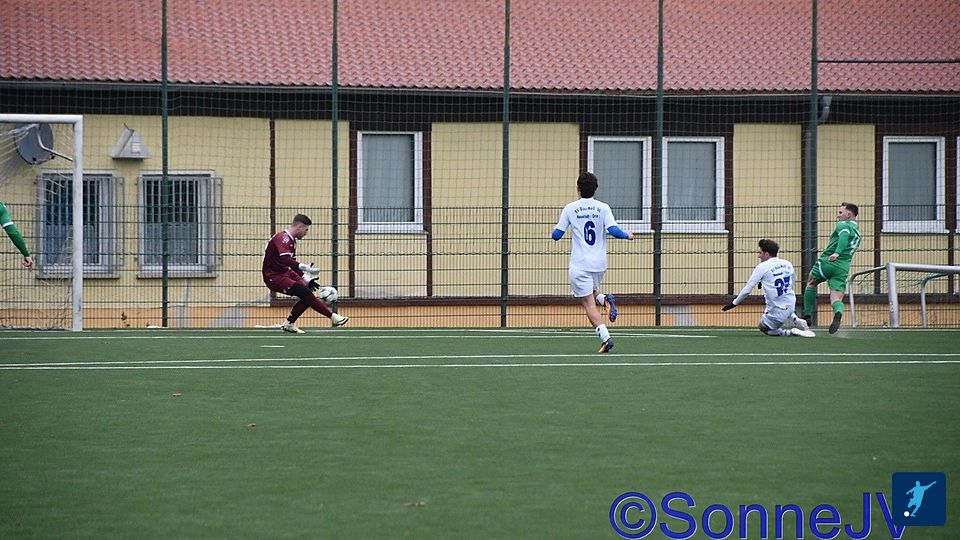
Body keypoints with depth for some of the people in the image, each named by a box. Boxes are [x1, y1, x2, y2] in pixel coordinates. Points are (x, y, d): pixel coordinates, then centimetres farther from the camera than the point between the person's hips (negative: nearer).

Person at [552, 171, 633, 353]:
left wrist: (555, 229, 24)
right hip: (599, 264, 3)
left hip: (580, 265, -3)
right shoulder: (603, 208, -1)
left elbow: (556, 235, 0)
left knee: (589, 305, -2)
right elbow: (614, 230, -11)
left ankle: (605, 337, -18)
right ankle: (605, 299, -7)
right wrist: (627, 235, 10)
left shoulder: (570, 209, -2)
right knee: (592, 294, 27)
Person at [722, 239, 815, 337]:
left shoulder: (762, 267, -10)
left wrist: (734, 303, 3)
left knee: (764, 328, 20)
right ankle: (796, 320, 17)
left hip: (777, 312, -7)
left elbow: (747, 289, -9)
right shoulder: (787, 264, 6)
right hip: (791, 306, 7)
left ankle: (791, 332, -5)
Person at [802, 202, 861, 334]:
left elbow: (844, 236, -22)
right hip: (843, 268, 6)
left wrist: (836, 253, -35)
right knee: (837, 298, -3)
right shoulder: (857, 232, 26)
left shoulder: (843, 224, -2)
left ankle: (807, 315, 20)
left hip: (827, 262, -6)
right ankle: (838, 313, -39)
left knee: (811, 282, 22)